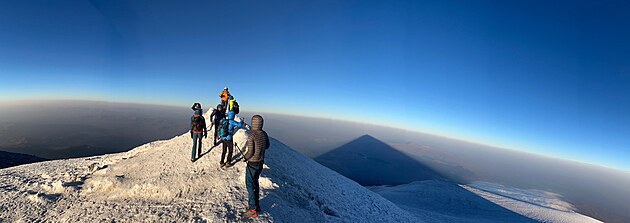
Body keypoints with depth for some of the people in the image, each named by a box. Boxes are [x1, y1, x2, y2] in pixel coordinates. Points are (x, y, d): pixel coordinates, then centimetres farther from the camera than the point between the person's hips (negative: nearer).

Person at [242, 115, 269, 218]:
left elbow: (250, 152, -20)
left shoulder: (251, 135, -22)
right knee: (255, 182, 21)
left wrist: (244, 158, -2)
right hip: (261, 162, 7)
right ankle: (256, 205, 31)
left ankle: (253, 209, 8)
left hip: (252, 163, -7)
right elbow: (267, 146, 13)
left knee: (250, 184, 4)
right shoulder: (264, 134, -2)